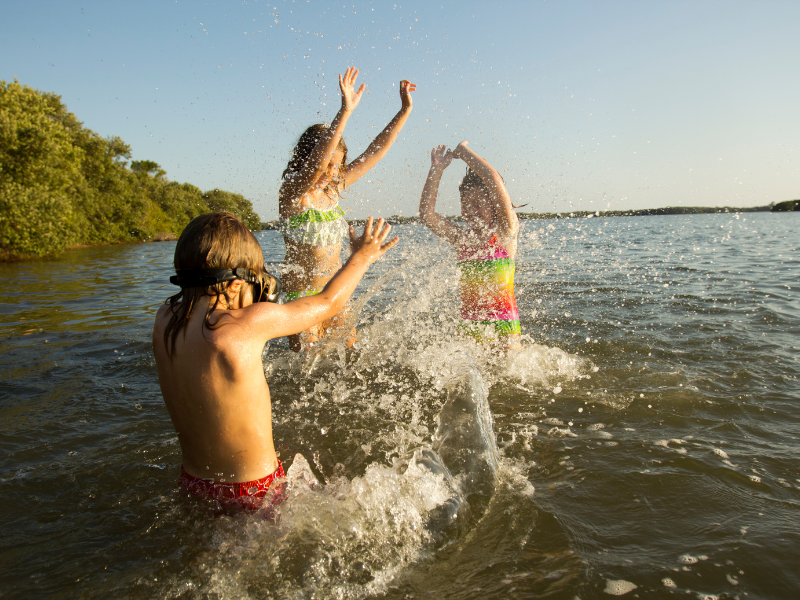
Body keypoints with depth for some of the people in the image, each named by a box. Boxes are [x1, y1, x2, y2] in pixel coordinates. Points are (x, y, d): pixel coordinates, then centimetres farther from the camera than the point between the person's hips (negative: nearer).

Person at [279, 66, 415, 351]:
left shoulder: (335, 187, 2)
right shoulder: (292, 192, -16)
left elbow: (375, 152, 4)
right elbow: (315, 163, -37)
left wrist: (405, 110, 0)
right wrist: (345, 111, -46)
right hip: (302, 293, -6)